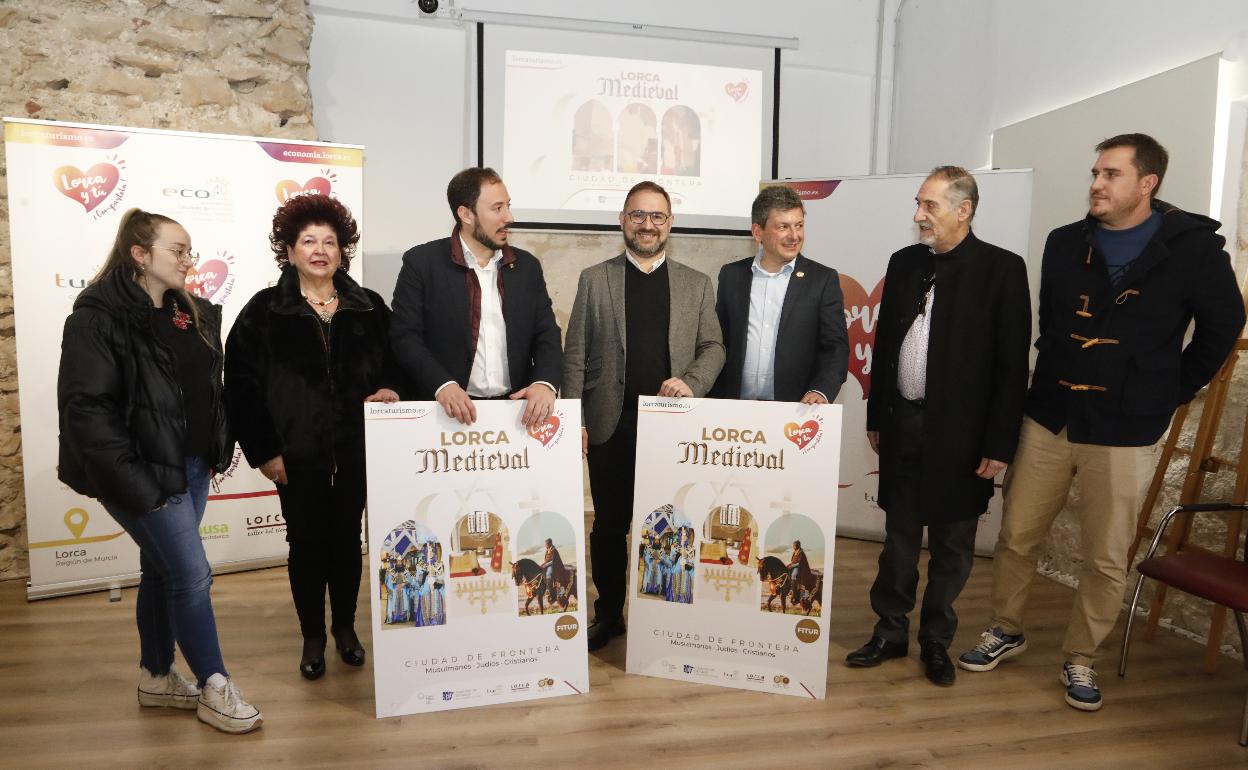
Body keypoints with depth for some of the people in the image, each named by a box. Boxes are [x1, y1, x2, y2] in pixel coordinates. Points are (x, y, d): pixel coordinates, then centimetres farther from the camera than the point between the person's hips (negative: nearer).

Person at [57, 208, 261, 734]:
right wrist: (134, 485, -19)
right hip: (146, 473, -7)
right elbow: (85, 408, -18)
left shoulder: (194, 314, 9)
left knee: (163, 571, 18)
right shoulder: (99, 316, -13)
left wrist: (218, 449, 8)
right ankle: (214, 689, 12)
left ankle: (157, 676, 33)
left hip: (192, 467, 7)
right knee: (192, 575, -3)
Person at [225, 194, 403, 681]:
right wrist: (264, 450, -7)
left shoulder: (369, 307, 4)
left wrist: (388, 388, -11)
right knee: (306, 543, 8)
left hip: (355, 448, 2)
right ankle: (312, 637, 26)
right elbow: (241, 385, -3)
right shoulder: (265, 310, -1)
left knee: (347, 539, 12)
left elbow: (394, 363, 12)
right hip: (297, 453, -1)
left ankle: (345, 628, 31)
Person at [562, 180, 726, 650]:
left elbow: (713, 346, 7)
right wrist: (574, 420, -4)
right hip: (611, 425, 0)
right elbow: (575, 353, 3)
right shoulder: (594, 279, 6)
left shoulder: (696, 284, 10)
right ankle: (608, 614, 26)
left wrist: (692, 383, -13)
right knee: (609, 525, 9)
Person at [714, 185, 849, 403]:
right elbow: (719, 343, 10)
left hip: (798, 410, -1)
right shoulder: (732, 275, 7)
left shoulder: (823, 280, 1)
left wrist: (821, 391, -21)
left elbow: (836, 346, -3)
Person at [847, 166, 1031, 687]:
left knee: (952, 545, 10)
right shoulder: (904, 263, 8)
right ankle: (890, 632, 27)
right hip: (903, 424, 4)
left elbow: (1012, 365, -8)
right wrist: (876, 417, 10)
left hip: (960, 431, -4)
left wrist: (999, 444, -10)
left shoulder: (1001, 269, -6)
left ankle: (937, 642, 27)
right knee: (899, 537, 13)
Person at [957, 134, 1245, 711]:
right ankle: (1005, 632, 29)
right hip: (1049, 419, 3)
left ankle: (1080, 659, 26)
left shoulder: (1193, 247, -4)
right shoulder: (1066, 243, 6)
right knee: (1017, 535, 9)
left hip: (1123, 431, -3)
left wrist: (1173, 392, 6)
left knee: (1106, 558, 7)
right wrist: (1056, 378, 13)